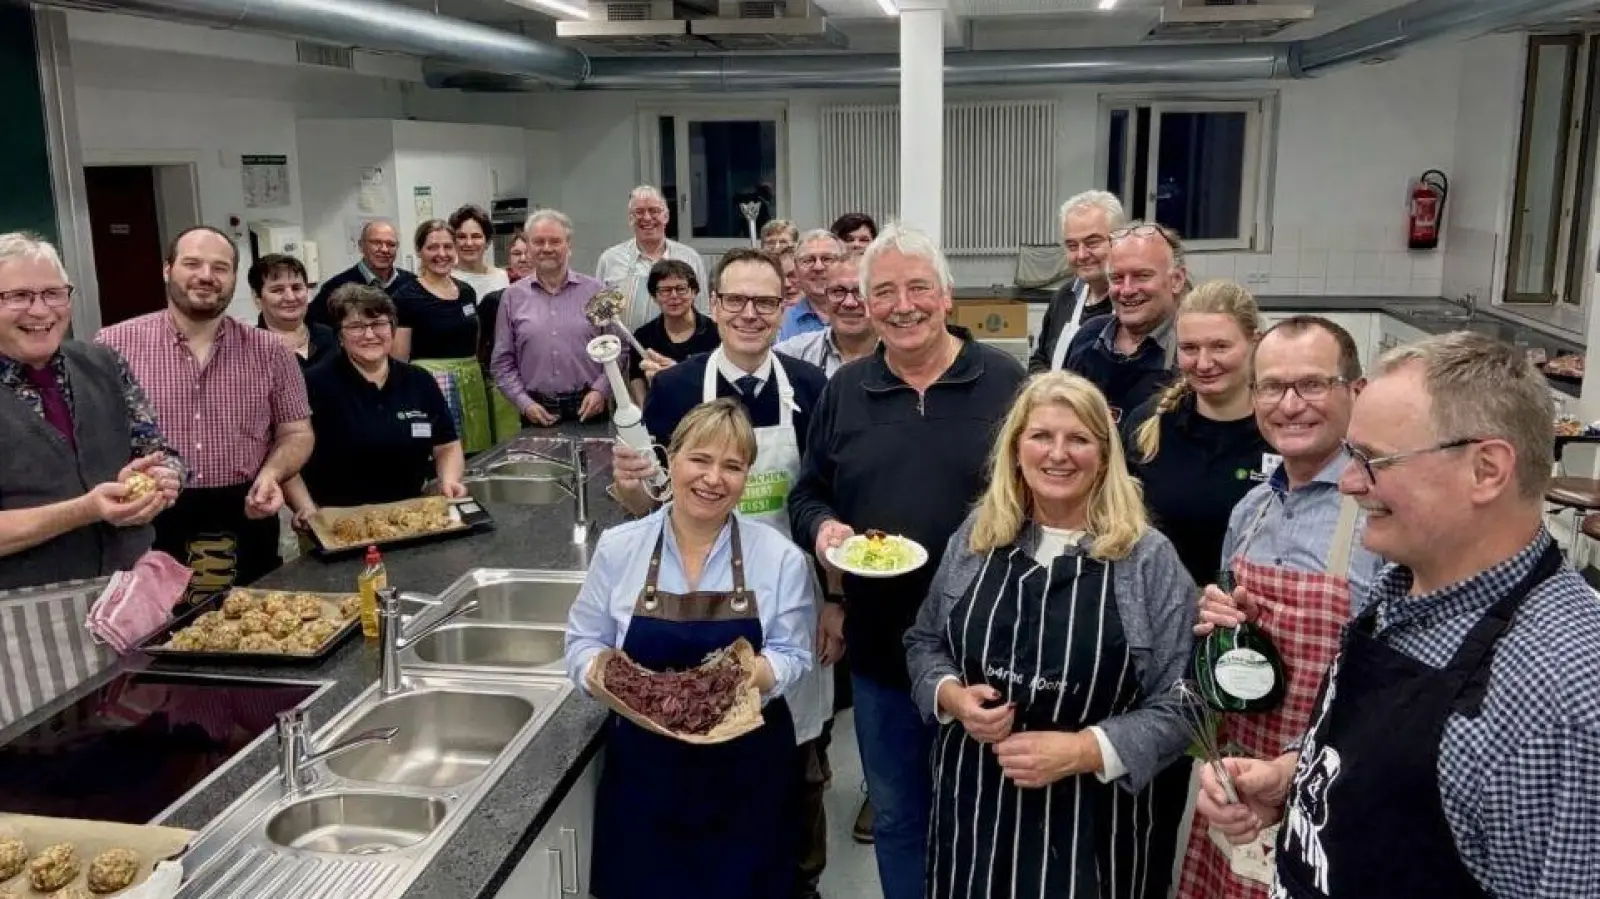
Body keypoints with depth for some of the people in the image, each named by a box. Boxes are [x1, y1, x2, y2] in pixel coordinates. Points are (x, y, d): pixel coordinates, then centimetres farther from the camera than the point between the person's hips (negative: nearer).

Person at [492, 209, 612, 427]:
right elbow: (502, 362, 7)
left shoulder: (595, 291, 4)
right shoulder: (514, 296, 6)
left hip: (588, 409, 0)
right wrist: (524, 403, -4)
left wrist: (600, 390, -8)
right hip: (537, 414, 0)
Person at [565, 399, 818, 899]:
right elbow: (583, 643, 4)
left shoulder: (780, 558, -4)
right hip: (644, 768, 1)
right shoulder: (618, 548, -2)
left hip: (746, 772, 0)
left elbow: (792, 656, -3)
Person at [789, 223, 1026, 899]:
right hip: (880, 647, 3)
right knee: (896, 815, 19)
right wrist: (822, 529, -12)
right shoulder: (845, 390, 4)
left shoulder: (1004, 381, -5)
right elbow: (806, 495, 10)